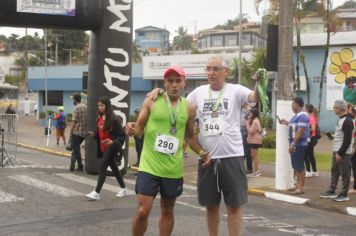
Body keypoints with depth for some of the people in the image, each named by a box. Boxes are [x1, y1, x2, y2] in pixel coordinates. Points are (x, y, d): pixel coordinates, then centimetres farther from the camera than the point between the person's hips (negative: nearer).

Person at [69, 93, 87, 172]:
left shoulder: (76, 108, -14)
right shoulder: (85, 107, 7)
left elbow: (74, 122, -16)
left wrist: (71, 132, -8)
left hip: (76, 132, -7)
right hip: (84, 132, 7)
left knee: (76, 149, 4)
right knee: (76, 147, 19)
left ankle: (80, 166, 6)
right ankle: (72, 164, 19)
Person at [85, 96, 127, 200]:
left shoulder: (113, 119, -16)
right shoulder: (100, 118, 7)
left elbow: (121, 135, -16)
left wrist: (113, 142, -31)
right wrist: (94, 134, -3)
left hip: (111, 147, -8)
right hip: (103, 147, 8)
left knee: (102, 167, -11)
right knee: (113, 168, 16)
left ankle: (97, 192, -7)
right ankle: (123, 188, 30)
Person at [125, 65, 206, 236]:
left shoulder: (189, 108, 4)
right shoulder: (151, 101, -3)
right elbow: (139, 128, 1)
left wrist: (201, 152, 0)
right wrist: (131, 129, -22)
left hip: (173, 169, 3)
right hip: (149, 166, -3)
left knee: (168, 211, 14)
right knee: (143, 211, -5)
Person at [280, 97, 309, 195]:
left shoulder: (303, 116, -16)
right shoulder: (296, 116, 14)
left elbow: (300, 131, -22)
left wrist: (293, 144, -24)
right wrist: (287, 123, 12)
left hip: (299, 145, -10)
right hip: (294, 145, 10)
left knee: (299, 166, -5)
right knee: (296, 166, 15)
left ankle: (301, 188, 0)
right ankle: (298, 185, 23)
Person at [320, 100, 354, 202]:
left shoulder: (347, 121, -18)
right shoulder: (341, 120, 13)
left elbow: (347, 140, -22)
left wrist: (340, 153, -21)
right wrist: (333, 136, 10)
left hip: (343, 153, -10)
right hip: (337, 151, 10)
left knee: (344, 174, 0)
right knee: (334, 171, 15)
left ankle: (344, 194, 7)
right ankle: (332, 191, 23)